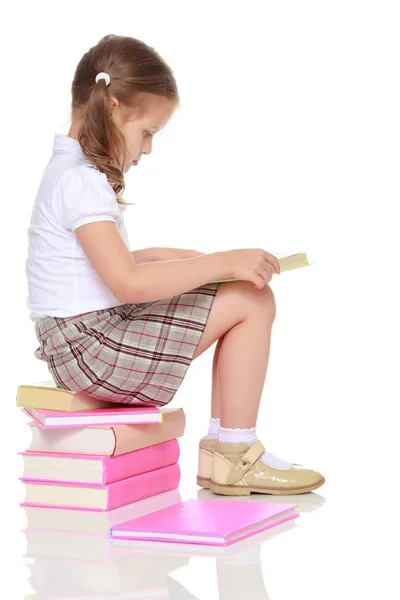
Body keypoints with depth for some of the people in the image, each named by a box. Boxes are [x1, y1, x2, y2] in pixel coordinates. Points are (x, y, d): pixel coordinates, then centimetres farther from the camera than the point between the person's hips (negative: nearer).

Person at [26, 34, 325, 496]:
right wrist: (223, 262, -22)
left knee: (252, 298, 12)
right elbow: (129, 284, -26)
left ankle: (222, 445, 9)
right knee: (252, 302, -11)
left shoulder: (72, 172, 16)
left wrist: (166, 257, 14)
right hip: (89, 348, -10)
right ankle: (233, 454, -3)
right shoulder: (81, 182, -18)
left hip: (84, 340, 10)